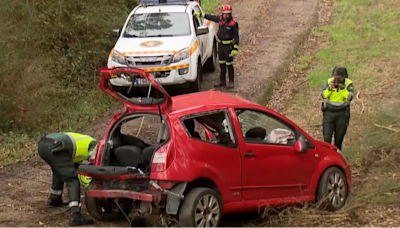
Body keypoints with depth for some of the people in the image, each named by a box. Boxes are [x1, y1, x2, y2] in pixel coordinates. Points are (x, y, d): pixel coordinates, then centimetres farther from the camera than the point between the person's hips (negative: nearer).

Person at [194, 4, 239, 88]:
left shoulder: (233, 24, -16)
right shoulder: (220, 19, 0)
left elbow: (236, 37, -14)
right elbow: (211, 17, 16)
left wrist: (235, 49, -18)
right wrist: (200, 14, 19)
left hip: (228, 46, -6)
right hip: (220, 45, 6)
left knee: (229, 64, -2)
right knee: (222, 64, 14)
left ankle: (231, 82, 6)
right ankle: (222, 81, 23)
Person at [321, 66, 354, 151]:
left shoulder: (348, 83, -9)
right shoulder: (329, 81, -6)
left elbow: (350, 97, -20)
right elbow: (323, 95, -12)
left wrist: (342, 88, -31)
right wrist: (329, 88, -28)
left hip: (342, 114, 0)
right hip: (329, 112, 0)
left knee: (339, 137, 7)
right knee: (327, 138, -8)